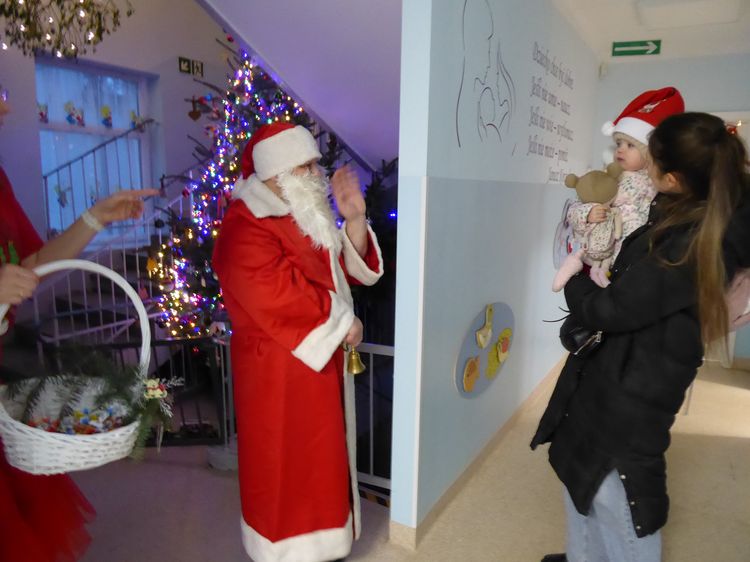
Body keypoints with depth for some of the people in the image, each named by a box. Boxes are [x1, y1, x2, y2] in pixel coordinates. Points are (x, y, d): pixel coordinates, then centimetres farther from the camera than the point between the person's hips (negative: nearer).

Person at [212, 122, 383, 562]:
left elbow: (352, 268, 8)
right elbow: (283, 301, -26)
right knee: (288, 462, 6)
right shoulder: (246, 231, -19)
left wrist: (354, 219, -8)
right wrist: (343, 325, -15)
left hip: (323, 360, 9)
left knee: (319, 457, 20)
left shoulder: (308, 216, 10)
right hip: (281, 370, -9)